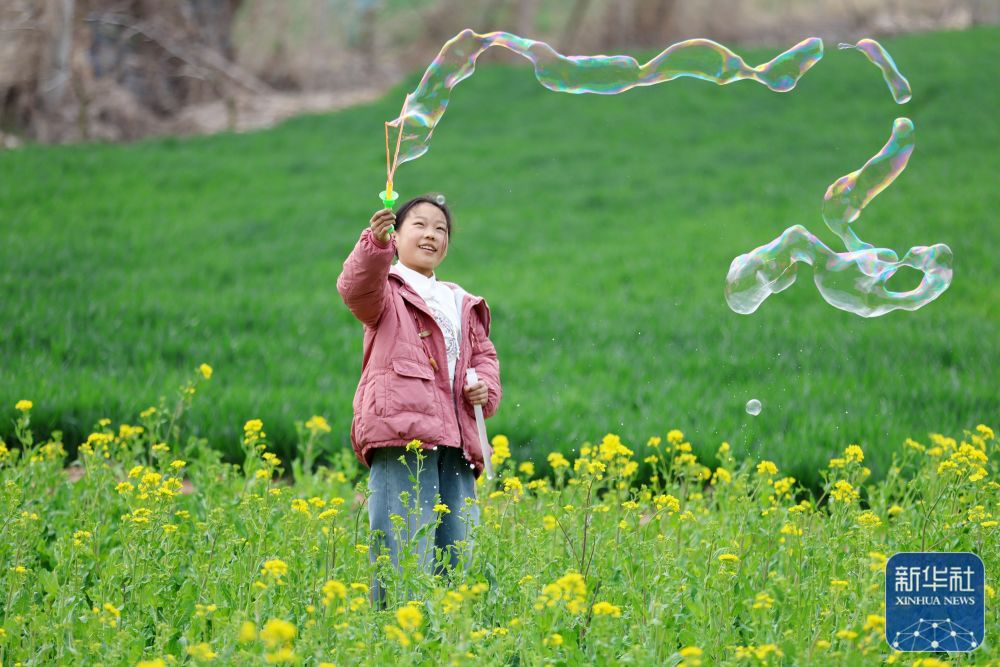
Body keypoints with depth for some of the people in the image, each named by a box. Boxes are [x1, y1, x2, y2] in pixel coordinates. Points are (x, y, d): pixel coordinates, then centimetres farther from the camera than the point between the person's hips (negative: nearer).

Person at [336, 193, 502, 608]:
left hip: (456, 441, 6)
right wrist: (374, 244, -34)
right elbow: (356, 290, -14)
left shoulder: (463, 305, 27)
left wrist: (487, 387, 7)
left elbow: (484, 355, 31)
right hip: (402, 435, -6)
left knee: (458, 557, 6)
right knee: (406, 556, -14)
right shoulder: (387, 290, 8)